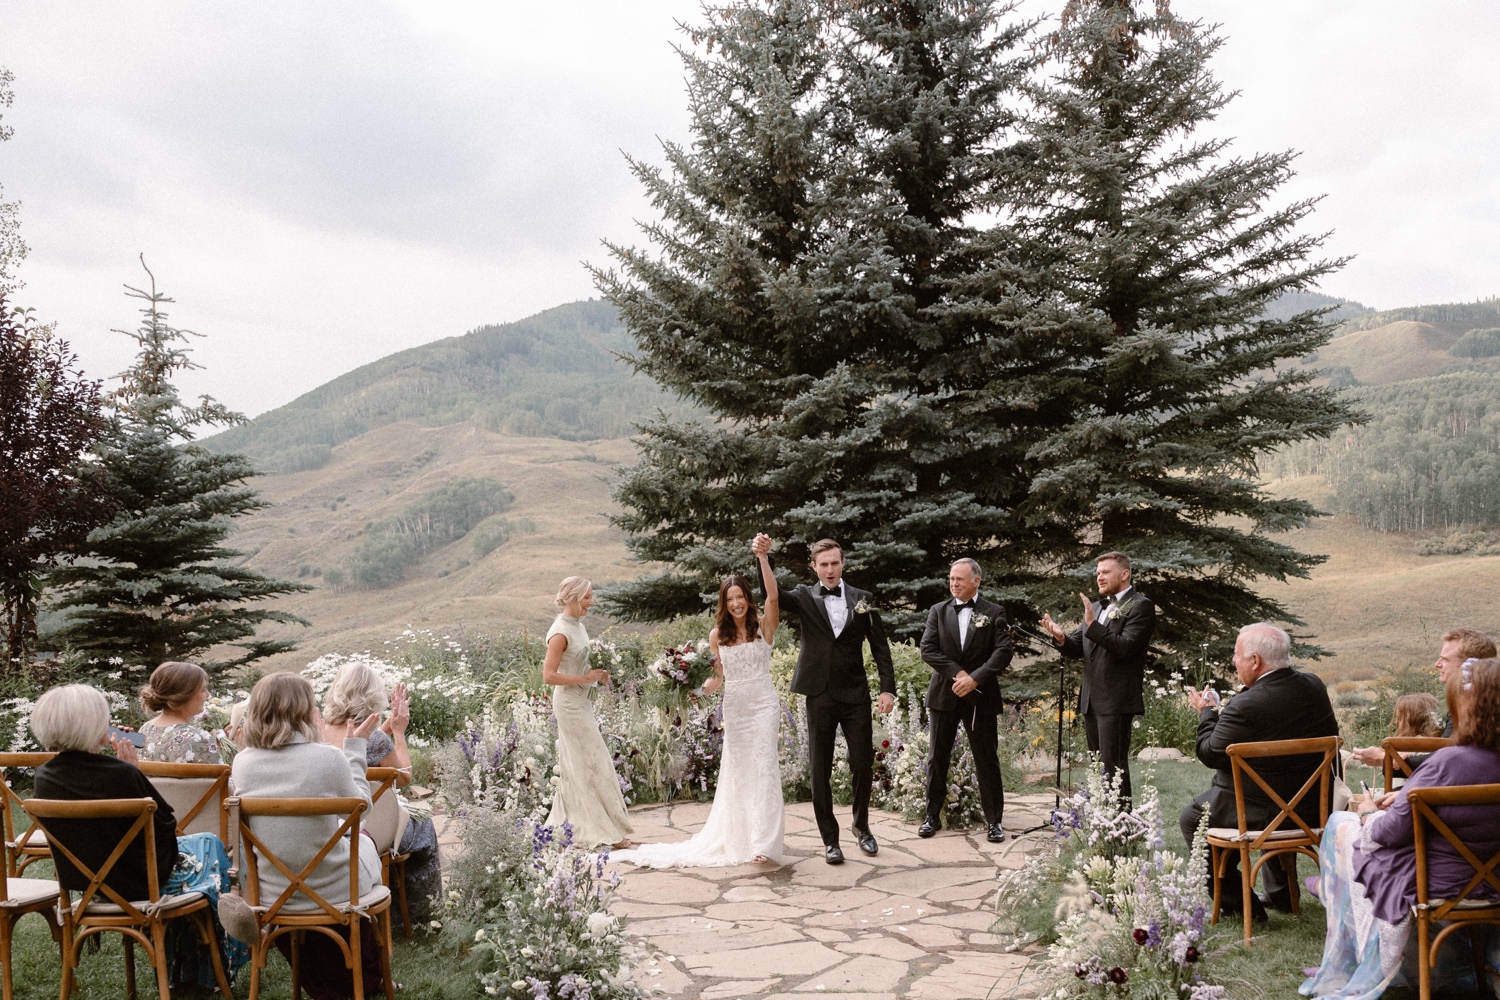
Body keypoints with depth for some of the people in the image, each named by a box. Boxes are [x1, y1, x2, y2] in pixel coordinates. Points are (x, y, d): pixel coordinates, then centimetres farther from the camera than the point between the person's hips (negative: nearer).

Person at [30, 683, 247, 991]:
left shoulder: (44, 778, -10)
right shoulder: (119, 773, -29)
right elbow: (166, 825, -16)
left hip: (86, 882, 7)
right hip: (141, 881, -7)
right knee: (210, 846, 23)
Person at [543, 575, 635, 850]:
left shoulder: (578, 625, 9)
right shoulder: (561, 632, -18)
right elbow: (549, 675, -22)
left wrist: (596, 674, 6)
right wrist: (585, 678, -21)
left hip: (581, 702, 9)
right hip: (569, 705, -9)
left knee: (577, 768, 14)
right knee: (595, 765, -5)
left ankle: (562, 826, 23)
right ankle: (606, 831, 2)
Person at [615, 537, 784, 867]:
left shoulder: (763, 626, -3)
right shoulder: (717, 636, 7)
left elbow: (773, 596, -21)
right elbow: (719, 678, 12)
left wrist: (763, 558, -27)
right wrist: (707, 685, -10)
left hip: (763, 705, -4)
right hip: (733, 707, 4)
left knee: (763, 768, -10)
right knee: (736, 772, 10)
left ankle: (764, 843, -10)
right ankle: (738, 838, 21)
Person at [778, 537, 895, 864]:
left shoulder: (862, 599, 5)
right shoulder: (805, 598, 2)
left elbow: (880, 646, 5)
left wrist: (888, 688, -4)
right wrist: (763, 559, -30)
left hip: (856, 694, 1)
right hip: (819, 696, -1)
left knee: (863, 764, 5)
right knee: (820, 770, 4)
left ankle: (861, 826, 27)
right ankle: (830, 839, 14)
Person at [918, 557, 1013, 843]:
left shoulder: (994, 613, 0)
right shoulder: (939, 611, 7)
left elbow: (1003, 652, -9)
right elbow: (927, 649, -3)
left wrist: (975, 678, -19)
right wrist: (957, 673, -15)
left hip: (980, 697, -2)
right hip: (944, 694, 2)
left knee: (987, 760, 3)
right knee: (938, 758, 8)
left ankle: (993, 821, 12)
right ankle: (933, 816, 18)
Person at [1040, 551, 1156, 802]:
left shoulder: (1141, 606, -7)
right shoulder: (1097, 607, 18)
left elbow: (1126, 647, -18)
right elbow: (1077, 649, 14)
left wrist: (1093, 625, -25)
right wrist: (1061, 638, -7)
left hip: (1116, 700, -8)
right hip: (1092, 699, 8)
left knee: (1113, 765, -10)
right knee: (1097, 765, 12)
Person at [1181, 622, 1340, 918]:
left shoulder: (1245, 706, -26)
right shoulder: (1314, 686, -3)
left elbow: (1209, 754, -17)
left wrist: (1207, 712, 3)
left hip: (1264, 814, -7)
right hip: (1313, 810, 8)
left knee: (1190, 819, 14)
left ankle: (1237, 902, 15)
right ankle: (1281, 892, 46)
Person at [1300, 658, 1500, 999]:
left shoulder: (1449, 761, -28)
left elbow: (1392, 830, -19)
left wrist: (1370, 815, 1)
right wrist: (1406, 797, 9)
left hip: (1431, 884, -7)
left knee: (1342, 827, 15)